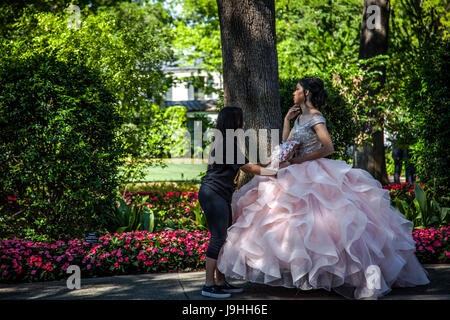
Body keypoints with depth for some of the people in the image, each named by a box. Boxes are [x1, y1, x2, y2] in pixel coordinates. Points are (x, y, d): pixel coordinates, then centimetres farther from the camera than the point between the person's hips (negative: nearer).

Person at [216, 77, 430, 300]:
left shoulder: (316, 118, -10)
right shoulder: (301, 118, 17)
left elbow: (328, 148, -19)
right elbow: (286, 145, 21)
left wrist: (298, 160, -15)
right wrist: (287, 119, 16)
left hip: (315, 176, -10)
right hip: (299, 176, 10)